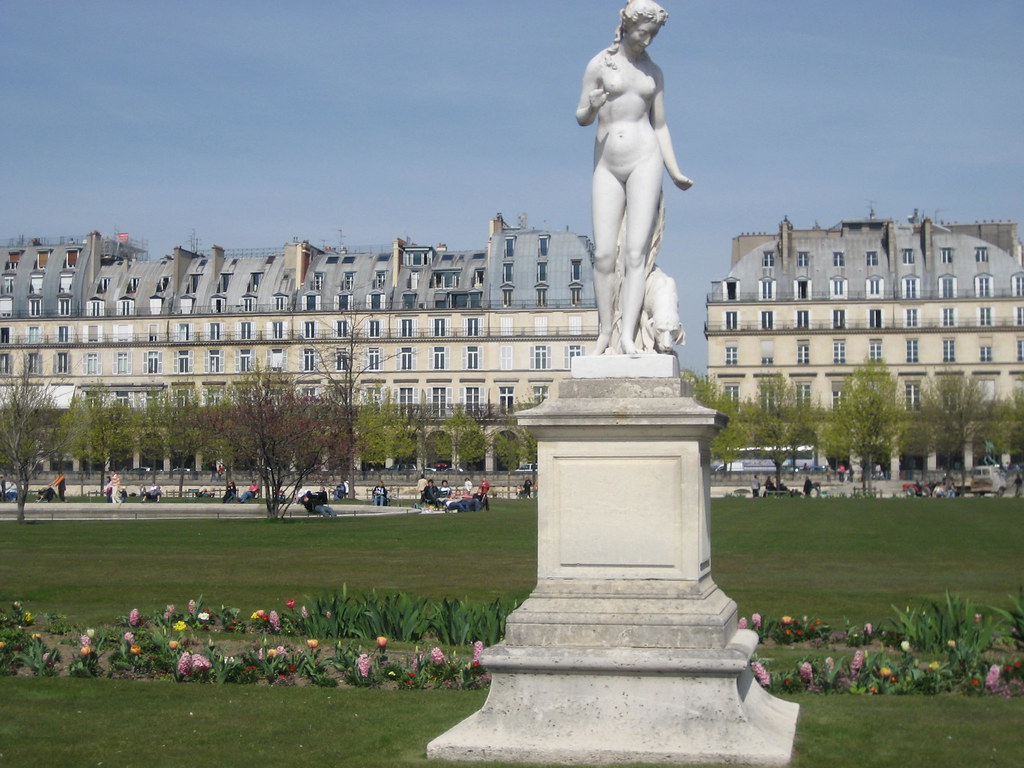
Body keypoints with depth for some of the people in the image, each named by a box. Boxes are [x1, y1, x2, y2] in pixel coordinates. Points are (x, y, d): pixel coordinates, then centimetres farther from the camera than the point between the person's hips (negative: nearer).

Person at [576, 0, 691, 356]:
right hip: (607, 164, 0)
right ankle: (605, 333, 2)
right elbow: (581, 118, 6)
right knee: (604, 254, -6)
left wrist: (675, 173, 8)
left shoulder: (653, 72, 12)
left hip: (644, 160, 1)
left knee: (636, 251, -10)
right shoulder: (600, 64, 5)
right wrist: (591, 107, -18)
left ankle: (628, 334, -17)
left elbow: (660, 125, 16)